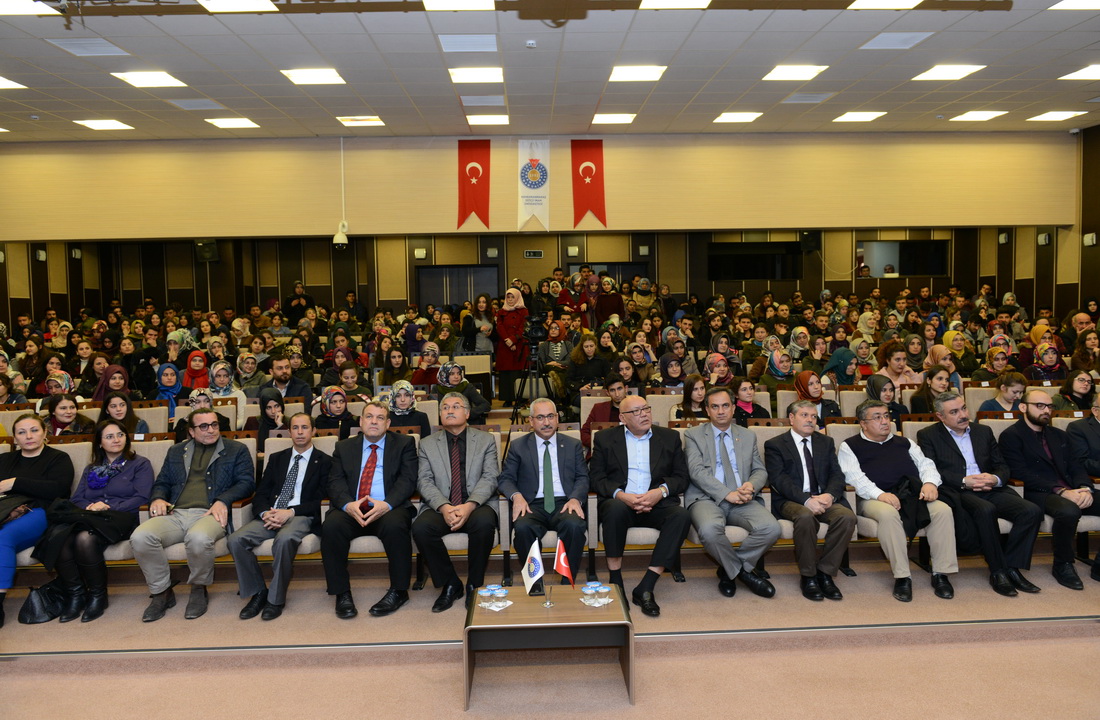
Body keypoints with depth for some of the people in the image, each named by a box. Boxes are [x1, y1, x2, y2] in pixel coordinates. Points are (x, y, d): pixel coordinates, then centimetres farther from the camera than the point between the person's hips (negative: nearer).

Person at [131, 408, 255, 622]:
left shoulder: (236, 450, 15)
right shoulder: (176, 451, 27)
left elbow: (247, 482, 4)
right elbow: (162, 482, 26)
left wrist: (222, 501, -13)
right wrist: (157, 498, 2)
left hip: (208, 514, -4)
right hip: (175, 514, 4)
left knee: (199, 538, -38)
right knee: (140, 537, -27)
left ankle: (198, 589, -7)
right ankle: (162, 593, -5)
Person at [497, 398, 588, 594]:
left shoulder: (573, 445, 17)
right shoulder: (518, 446, 15)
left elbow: (582, 477, 11)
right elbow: (506, 478, 9)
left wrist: (576, 498, -11)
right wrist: (516, 496, -14)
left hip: (564, 504, 1)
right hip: (532, 505, 0)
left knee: (575, 525, -34)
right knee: (523, 527, -35)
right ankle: (535, 583, -17)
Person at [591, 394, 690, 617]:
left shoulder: (670, 437, 15)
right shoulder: (605, 439, 11)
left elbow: (681, 477, 9)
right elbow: (596, 478, 3)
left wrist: (660, 491, -12)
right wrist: (621, 495, -15)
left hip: (657, 504, 2)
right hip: (620, 501, -1)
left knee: (680, 515, -31)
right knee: (615, 509, -37)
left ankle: (645, 588, -28)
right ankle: (615, 584, -24)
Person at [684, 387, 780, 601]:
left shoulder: (748, 436, 20)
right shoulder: (693, 435, 7)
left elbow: (760, 470, 16)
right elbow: (696, 471, -6)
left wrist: (751, 485, -10)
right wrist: (727, 493, -17)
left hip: (742, 501, 3)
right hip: (706, 498, -3)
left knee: (771, 528, -25)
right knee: (709, 529, -36)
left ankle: (728, 570, -2)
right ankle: (741, 571, -5)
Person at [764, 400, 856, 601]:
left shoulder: (826, 442, 20)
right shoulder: (775, 445, 4)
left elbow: (837, 475, 9)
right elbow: (779, 480, -9)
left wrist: (829, 495, -13)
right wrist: (806, 500, -23)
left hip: (824, 499, 4)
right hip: (791, 501, -4)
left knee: (847, 516, -27)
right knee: (806, 516, -36)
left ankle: (825, 573, -14)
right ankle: (808, 576, -18)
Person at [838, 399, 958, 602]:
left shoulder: (904, 442, 28)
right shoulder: (850, 446, 12)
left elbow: (925, 463, 19)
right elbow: (854, 477, -4)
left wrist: (930, 482, -5)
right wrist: (879, 494, -21)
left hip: (913, 494, 5)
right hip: (874, 499, -4)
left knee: (943, 510, -24)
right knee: (888, 514, -38)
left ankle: (940, 574, -17)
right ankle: (901, 577, -29)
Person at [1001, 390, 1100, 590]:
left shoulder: (1060, 436, 23)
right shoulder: (1011, 436, 0)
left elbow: (1076, 467, 14)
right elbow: (1022, 474, -11)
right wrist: (1061, 491, -19)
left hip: (1072, 492, 7)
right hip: (1040, 494, -7)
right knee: (1068, 511, -37)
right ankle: (1063, 566, -11)